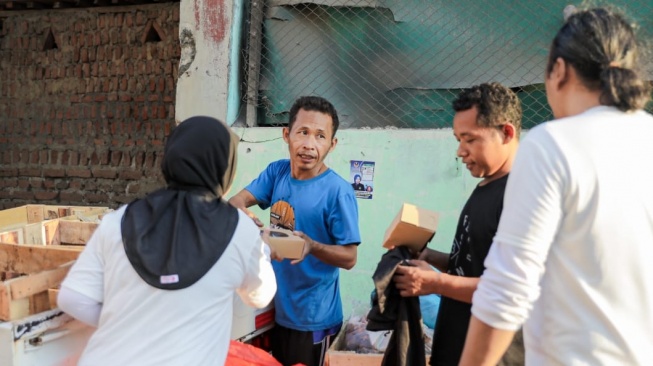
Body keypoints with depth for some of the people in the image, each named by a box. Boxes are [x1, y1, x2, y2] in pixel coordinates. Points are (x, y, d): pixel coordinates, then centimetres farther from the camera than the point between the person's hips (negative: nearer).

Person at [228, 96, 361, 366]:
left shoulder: (337, 190, -20)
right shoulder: (277, 171, -2)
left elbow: (349, 258, -17)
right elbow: (238, 200, -6)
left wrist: (312, 246, -35)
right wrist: (241, 212, -29)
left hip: (312, 319, -6)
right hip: (276, 308, 6)